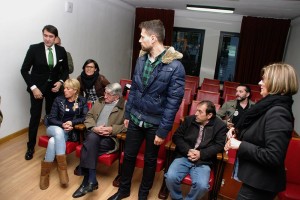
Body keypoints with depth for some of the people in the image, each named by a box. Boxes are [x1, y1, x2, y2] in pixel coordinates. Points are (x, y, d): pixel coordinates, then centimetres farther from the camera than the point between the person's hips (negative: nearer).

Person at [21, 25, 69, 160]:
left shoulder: (61, 50, -3)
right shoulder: (34, 48, -11)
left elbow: (65, 69, 9)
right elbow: (24, 70, -7)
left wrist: (60, 82, -9)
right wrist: (33, 87, -15)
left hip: (53, 87, 2)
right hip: (37, 87, -2)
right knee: (35, 116, 3)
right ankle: (30, 147, 16)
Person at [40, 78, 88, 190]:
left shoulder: (82, 101, 3)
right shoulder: (58, 100, 3)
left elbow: (85, 117, -4)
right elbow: (51, 118, -1)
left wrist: (72, 122, -18)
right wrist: (62, 124, -18)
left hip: (70, 131, 0)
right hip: (55, 128, 1)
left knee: (53, 141, -32)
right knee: (59, 131, -37)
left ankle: (45, 171, -20)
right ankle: (62, 167, -33)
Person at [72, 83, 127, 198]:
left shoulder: (125, 106, 0)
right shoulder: (100, 101, 18)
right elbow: (89, 116, 13)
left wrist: (112, 129, -18)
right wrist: (94, 128, -6)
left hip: (110, 138, -4)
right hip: (94, 134, 4)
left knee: (89, 147, -30)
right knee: (92, 137, -32)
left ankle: (87, 180, -15)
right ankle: (91, 180, -25)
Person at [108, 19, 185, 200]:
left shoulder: (175, 66, -18)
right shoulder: (141, 59, 1)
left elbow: (174, 101, -16)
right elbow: (133, 88, 9)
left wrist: (163, 131, -15)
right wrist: (127, 114, 10)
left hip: (155, 123, -4)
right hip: (135, 118, 5)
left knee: (150, 160, 16)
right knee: (129, 155, 16)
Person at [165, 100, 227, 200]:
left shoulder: (220, 125, 2)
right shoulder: (189, 119, 6)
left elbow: (219, 145, -3)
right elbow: (177, 136, 5)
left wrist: (201, 154, -13)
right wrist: (187, 151, -11)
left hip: (203, 162, -1)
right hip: (184, 157, 2)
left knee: (202, 185, -28)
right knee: (170, 177, -23)